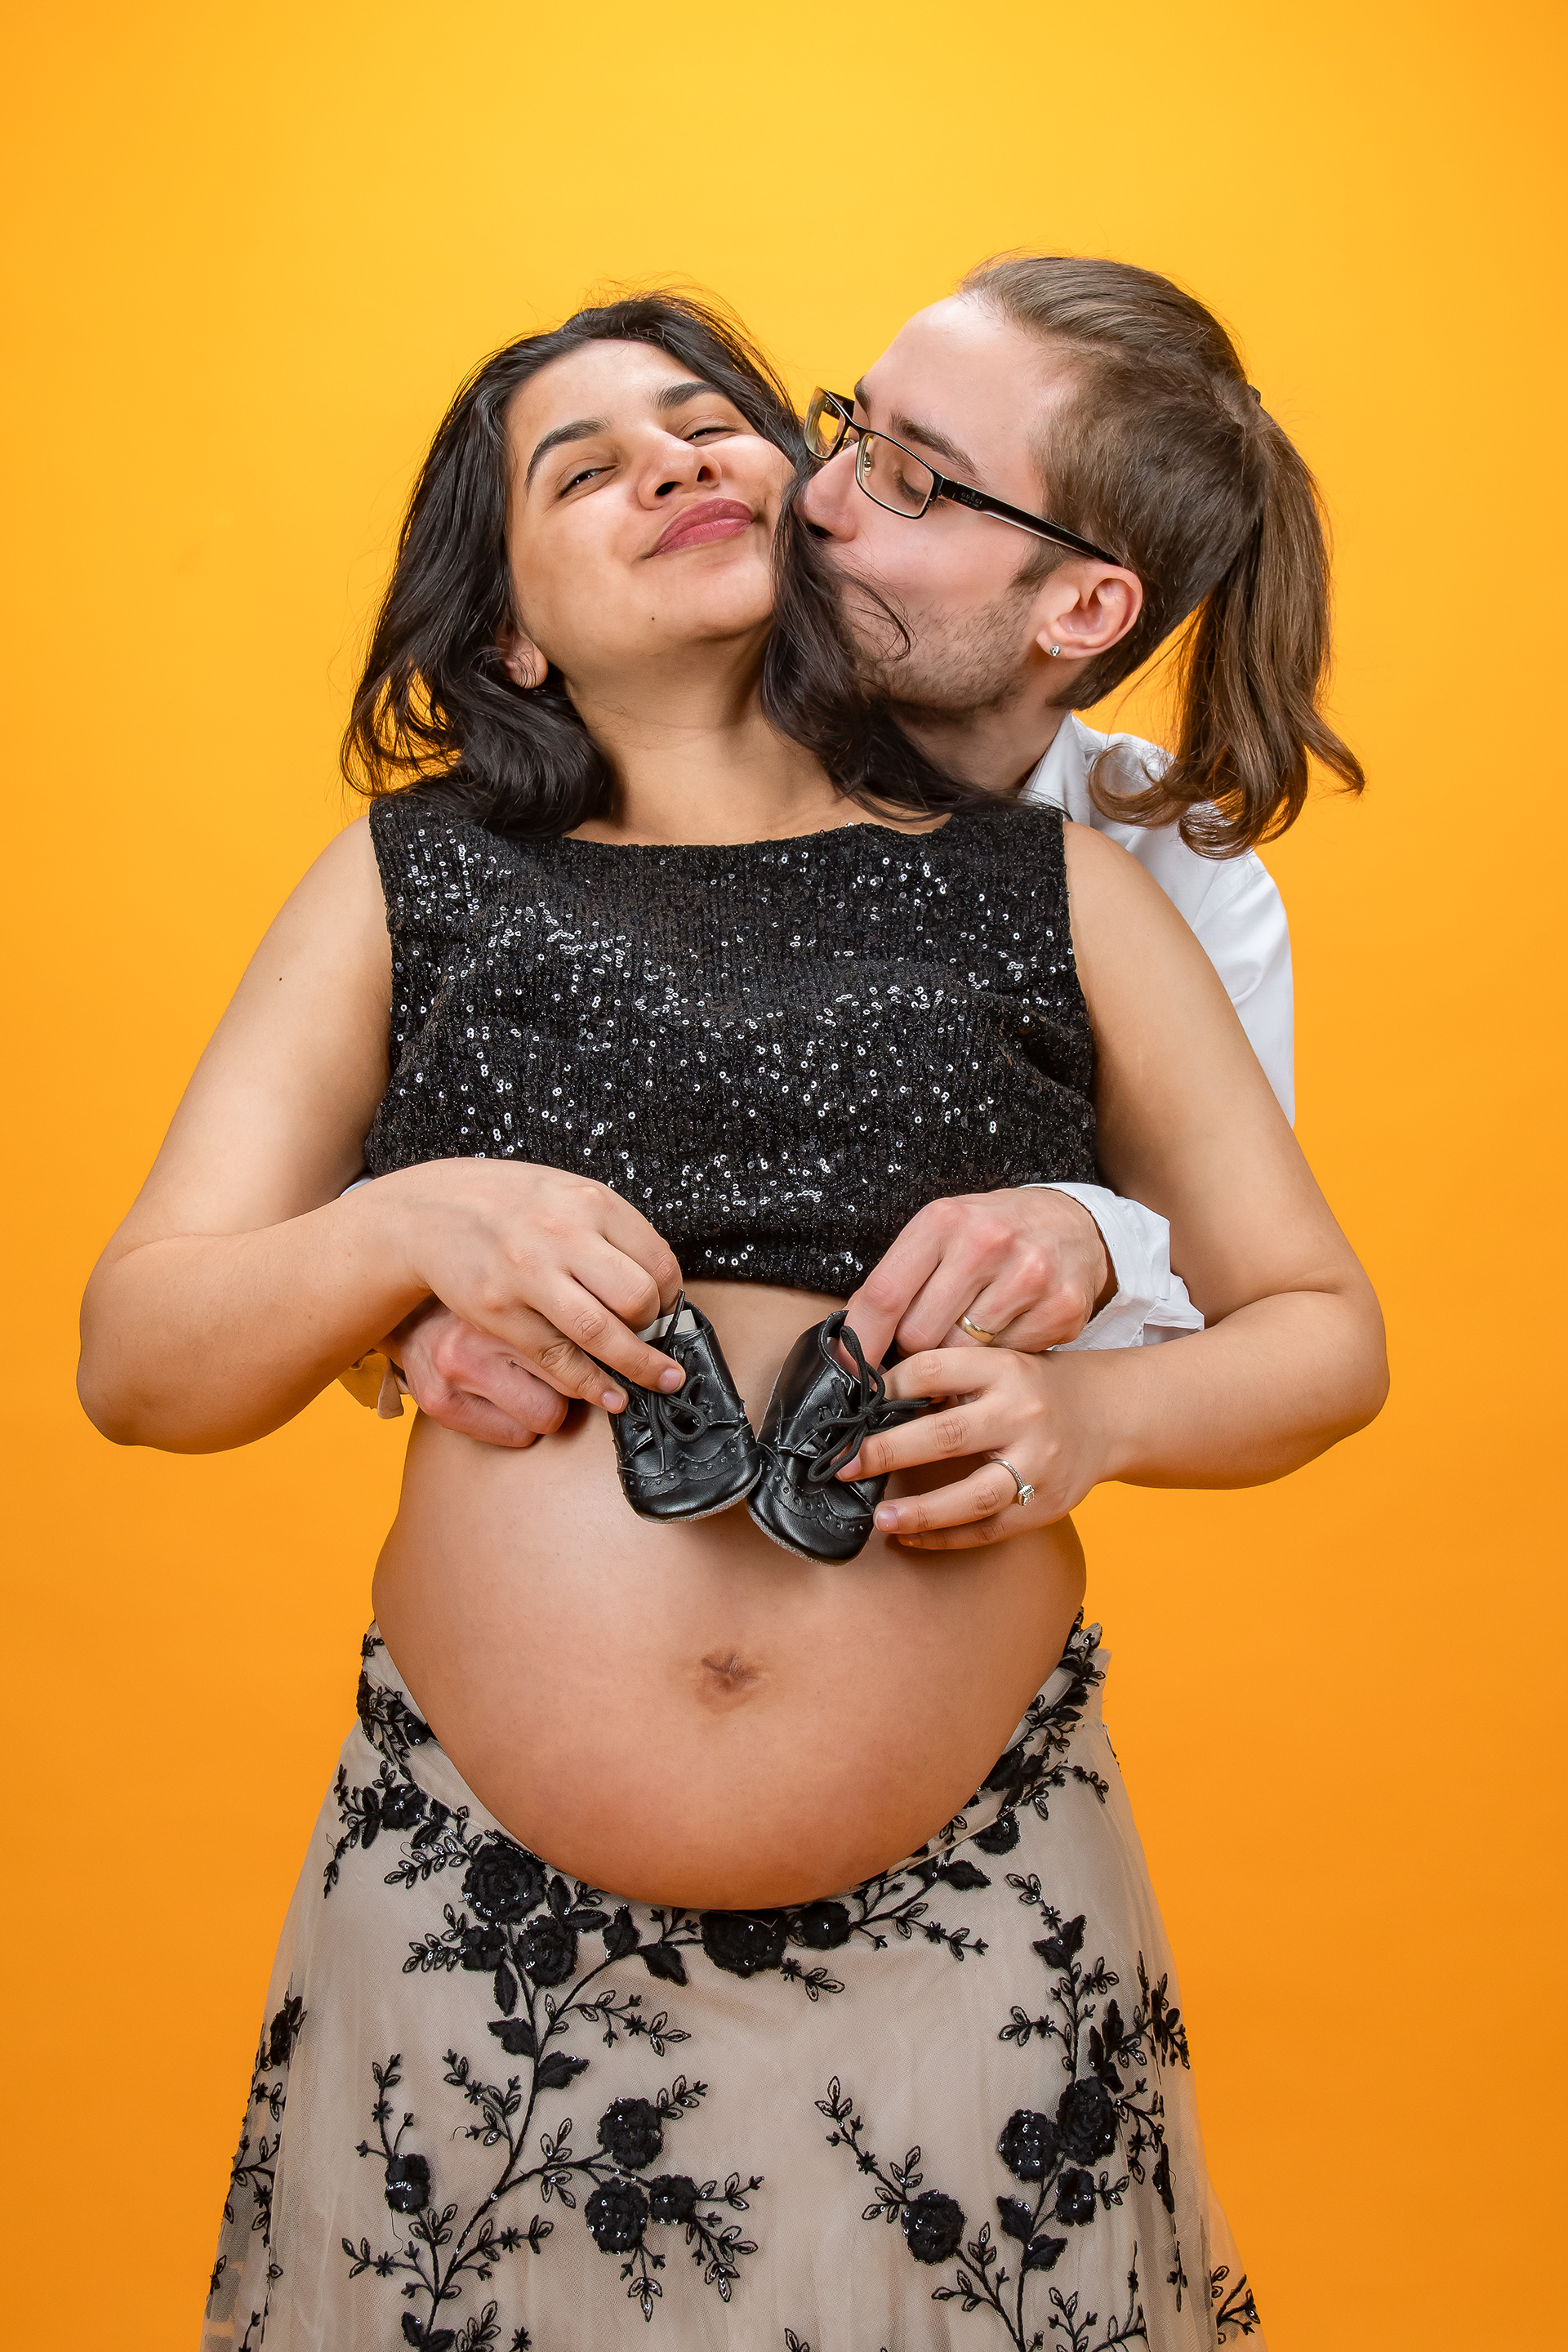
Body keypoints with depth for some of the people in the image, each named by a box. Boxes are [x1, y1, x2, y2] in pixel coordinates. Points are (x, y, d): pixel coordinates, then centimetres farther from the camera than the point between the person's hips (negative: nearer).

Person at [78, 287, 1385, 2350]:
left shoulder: (1046, 882, 6)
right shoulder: (414, 881, 6)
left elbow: (1325, 1329, 10)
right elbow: (134, 1359, 4)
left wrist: (1102, 1413, -11)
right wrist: (411, 1225, -14)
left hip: (971, 1923, 0)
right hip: (482, 1926, 0)